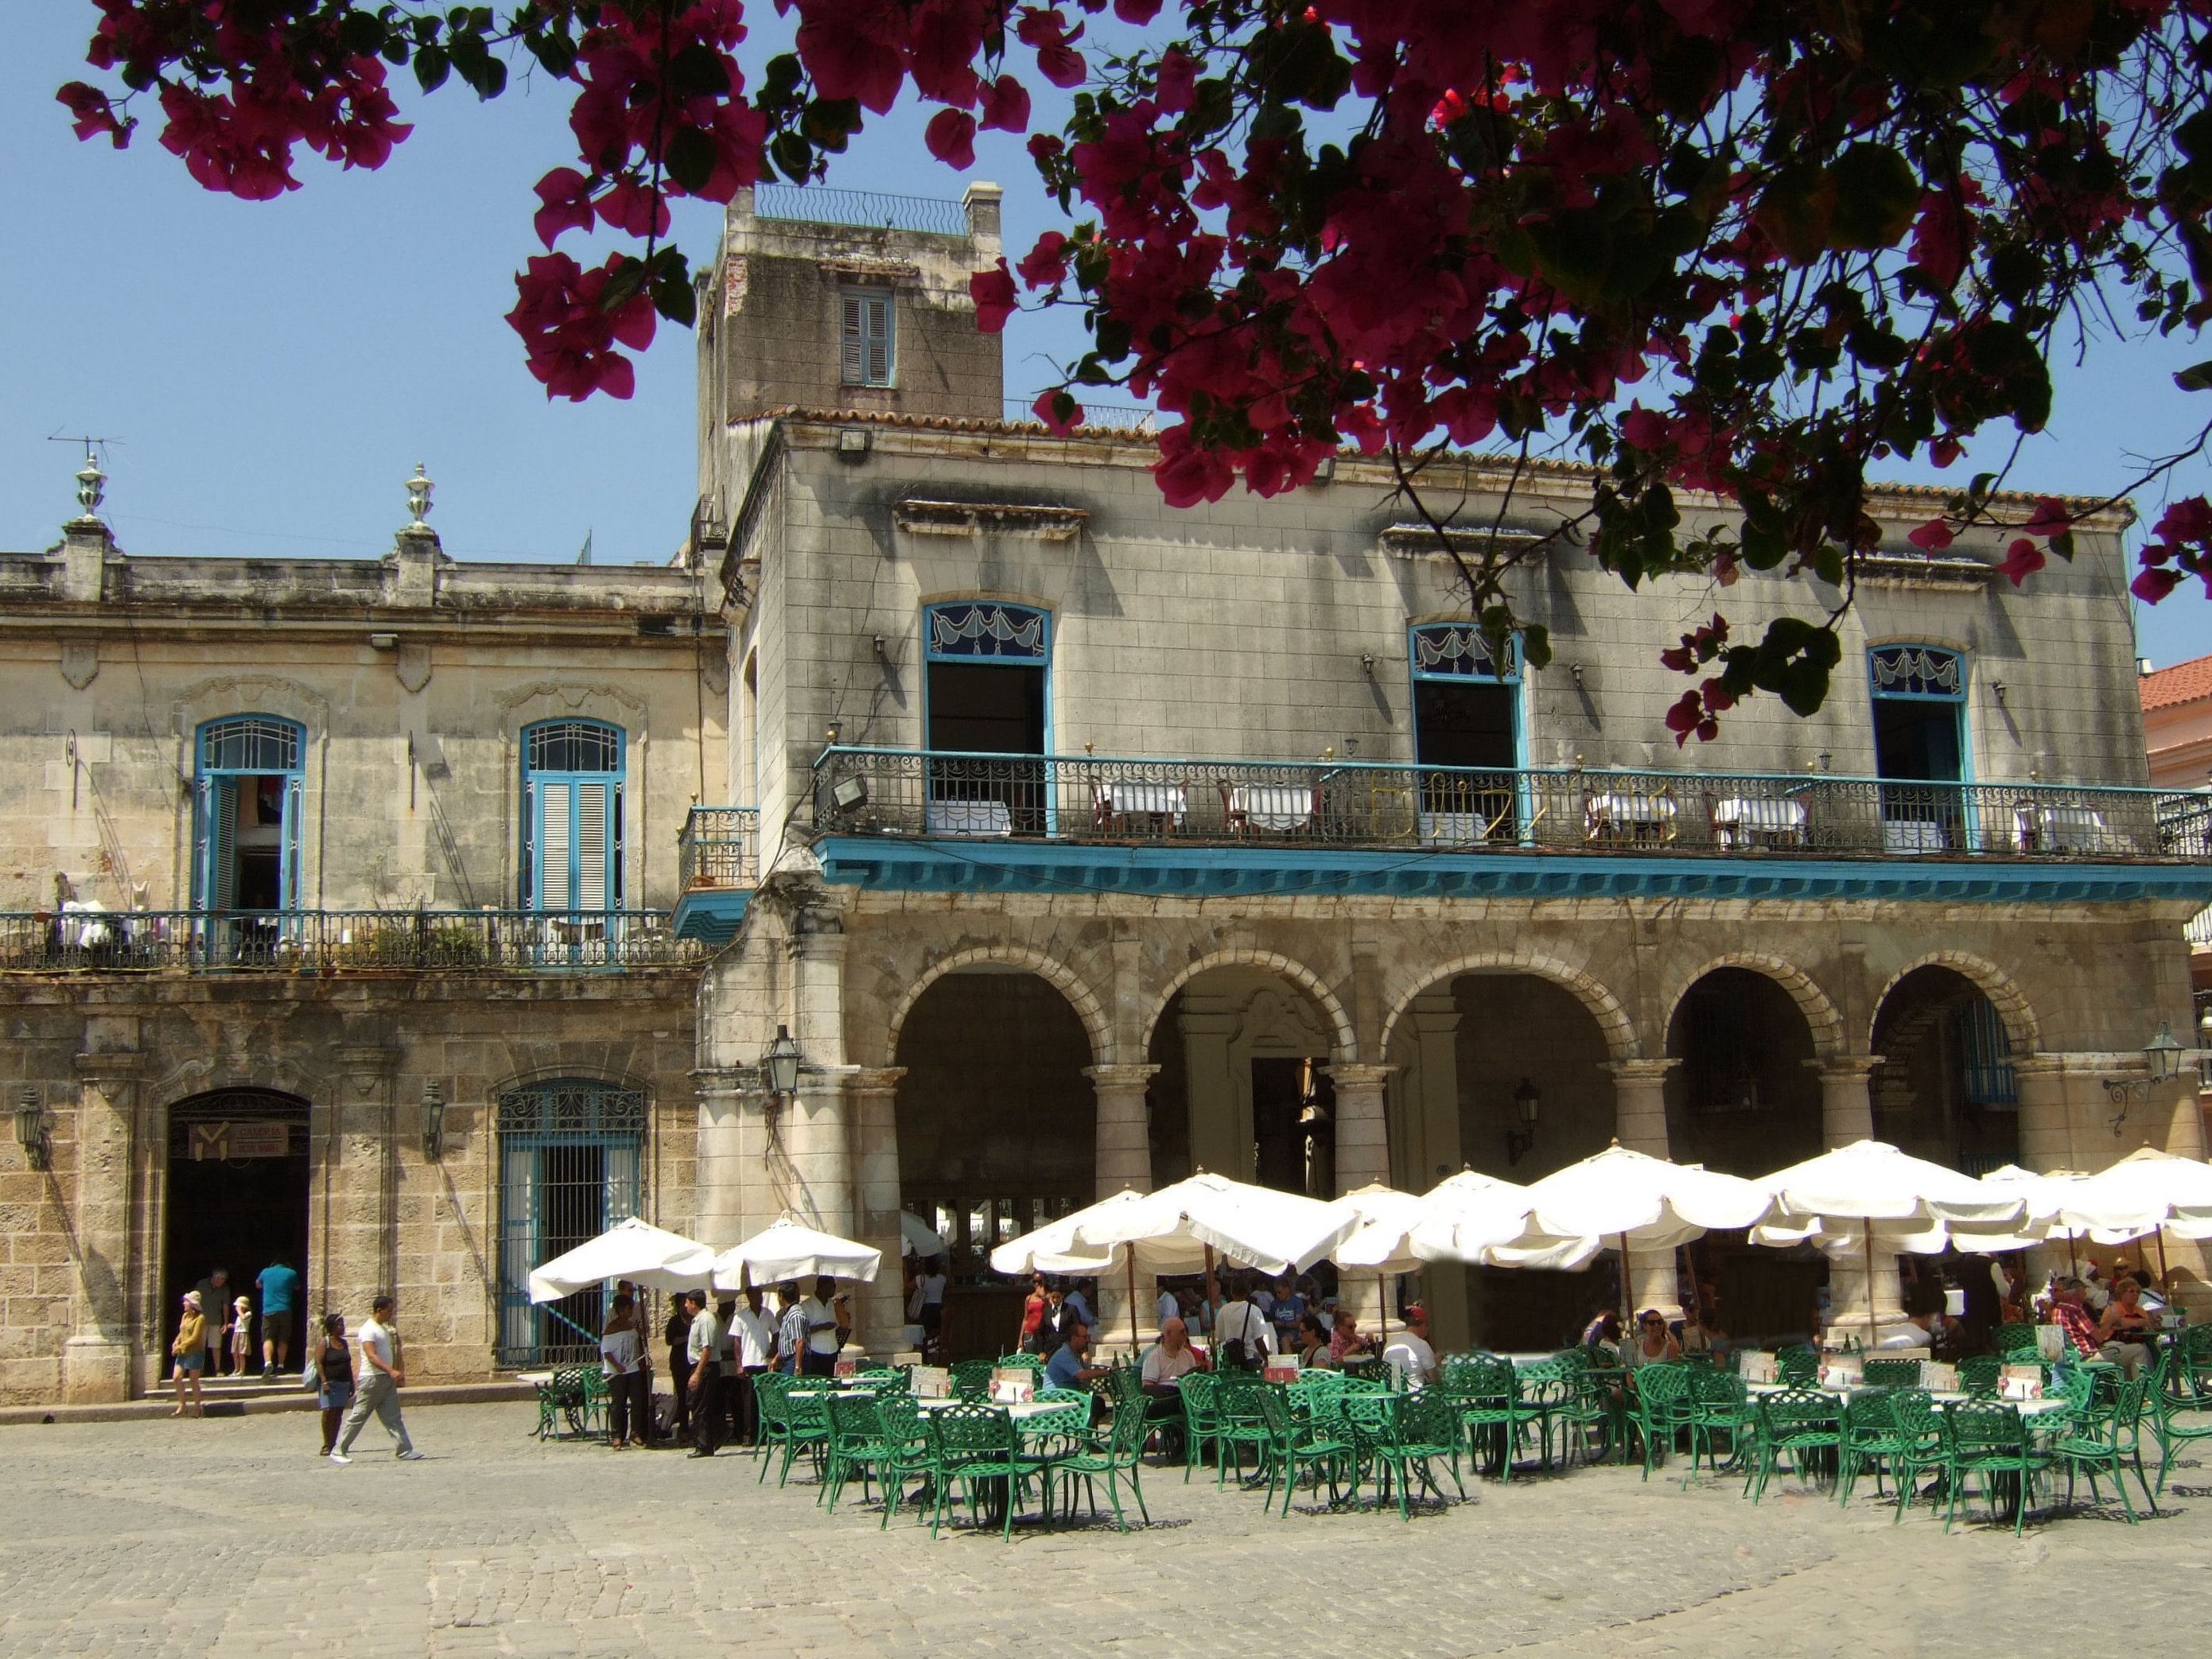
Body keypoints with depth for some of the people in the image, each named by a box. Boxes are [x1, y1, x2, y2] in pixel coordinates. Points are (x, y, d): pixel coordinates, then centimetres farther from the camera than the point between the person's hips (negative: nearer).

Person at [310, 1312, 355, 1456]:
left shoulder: (344, 1343, 14)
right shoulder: (324, 1342, -6)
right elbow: (318, 1363, -12)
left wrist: (351, 1384, 19)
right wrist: (324, 1381, -20)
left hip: (343, 1383, 6)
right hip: (329, 1383, -6)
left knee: (338, 1413, 5)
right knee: (329, 1412, -11)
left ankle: (333, 1445, 9)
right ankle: (327, 1446, -6)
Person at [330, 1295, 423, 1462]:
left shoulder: (384, 1328, 16)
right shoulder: (368, 1330, -14)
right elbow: (372, 1356, -25)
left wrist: (397, 1373, 19)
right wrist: (391, 1371, -35)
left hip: (387, 1379, 9)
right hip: (371, 1379, -9)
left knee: (393, 1417, 3)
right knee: (358, 1417, 0)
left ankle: (405, 1451, 0)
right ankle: (338, 1452, 9)